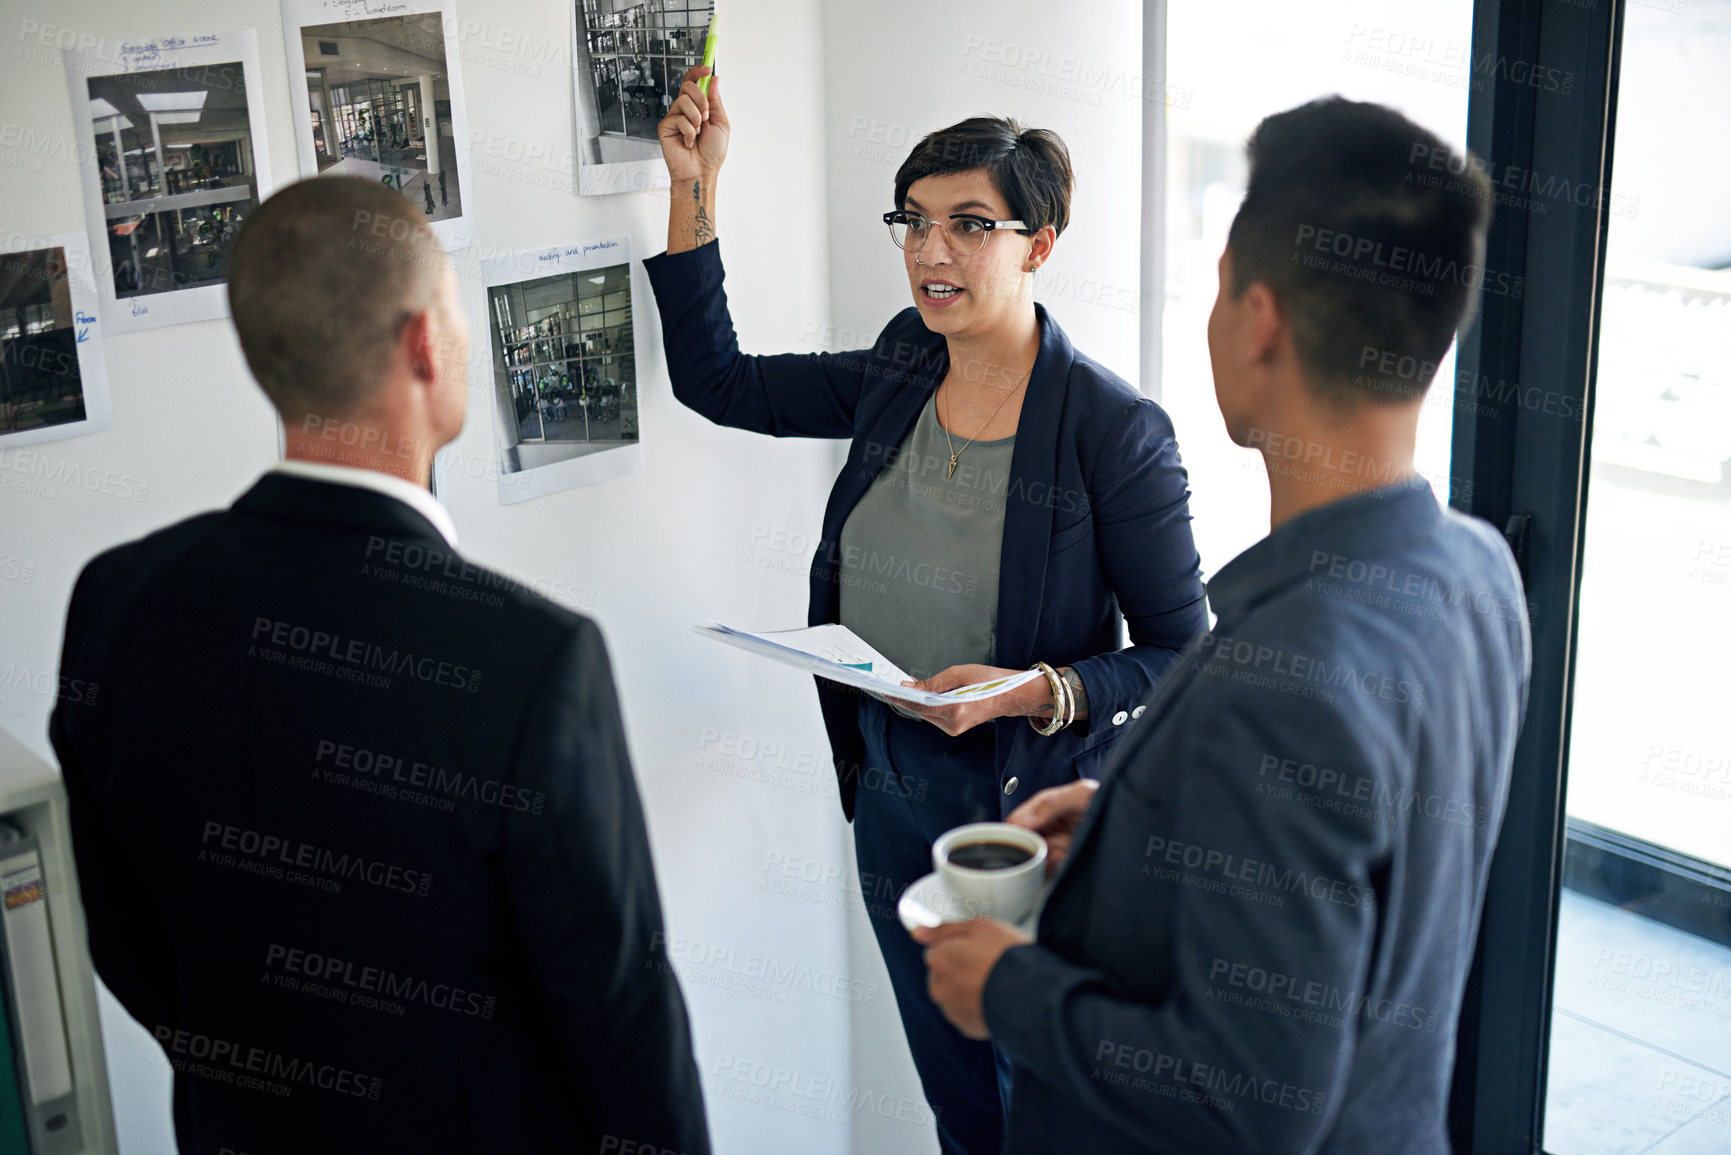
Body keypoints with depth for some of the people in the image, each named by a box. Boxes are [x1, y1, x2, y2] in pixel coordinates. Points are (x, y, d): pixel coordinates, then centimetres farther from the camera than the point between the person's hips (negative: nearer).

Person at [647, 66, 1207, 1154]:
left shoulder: (1115, 428, -18)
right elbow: (716, 379, 8)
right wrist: (694, 189, 1)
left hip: (1036, 808, -5)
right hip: (894, 793, 6)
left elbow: (1182, 656, -14)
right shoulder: (899, 377, 0)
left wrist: (1037, 690, -30)